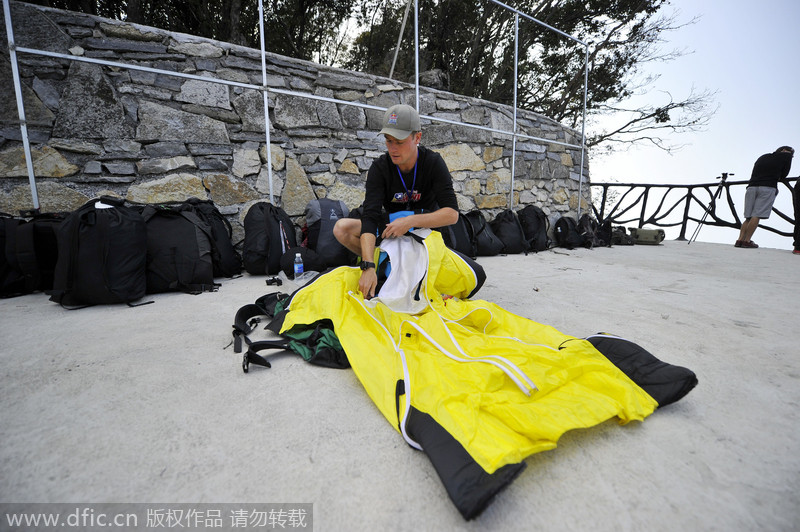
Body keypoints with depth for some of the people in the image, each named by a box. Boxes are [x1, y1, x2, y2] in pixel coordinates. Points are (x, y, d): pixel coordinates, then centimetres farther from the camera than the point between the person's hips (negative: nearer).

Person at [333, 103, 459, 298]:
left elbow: (452, 213, -24)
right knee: (342, 228, -19)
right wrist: (368, 267, -40)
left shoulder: (433, 162, -15)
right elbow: (370, 216, -27)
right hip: (392, 228, 1)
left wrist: (411, 221, -37)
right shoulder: (380, 167, -14)